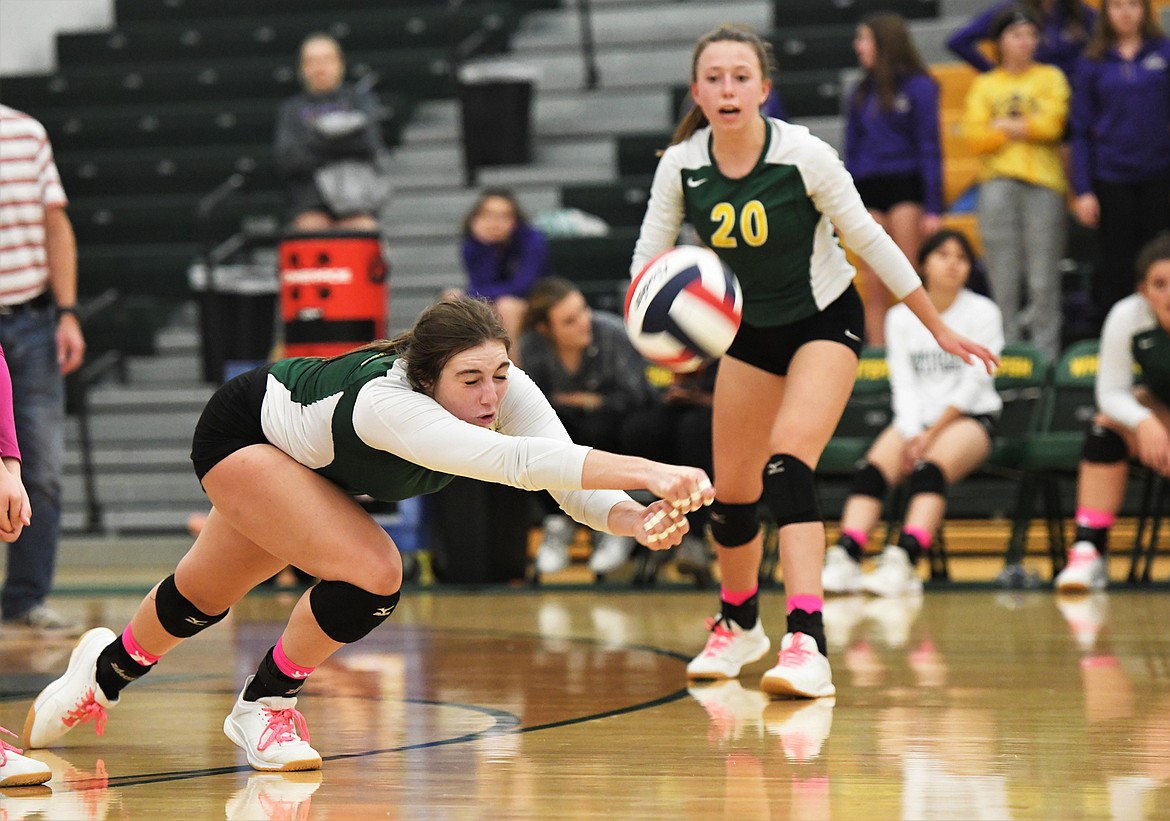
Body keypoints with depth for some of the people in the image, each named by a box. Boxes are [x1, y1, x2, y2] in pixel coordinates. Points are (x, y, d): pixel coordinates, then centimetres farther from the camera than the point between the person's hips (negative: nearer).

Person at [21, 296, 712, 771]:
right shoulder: (389, 402, -48)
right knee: (373, 572, -25)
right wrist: (648, 471, -71)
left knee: (207, 594, 24)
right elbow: (513, 461, -63)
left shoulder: (505, 389, -30)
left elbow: (570, 478, -38)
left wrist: (635, 518, -59)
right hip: (242, 431, -7)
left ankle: (108, 669, 55)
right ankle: (265, 706, 1)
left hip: (312, 466, 7)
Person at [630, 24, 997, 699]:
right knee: (732, 491, 10)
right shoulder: (681, 165, -14)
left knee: (787, 460, -27)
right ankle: (739, 625, 40)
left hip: (826, 321, -5)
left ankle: (808, 648, -37)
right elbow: (649, 257, -7)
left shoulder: (804, 155, -23)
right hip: (751, 331, 5)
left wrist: (939, 328, -6)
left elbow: (870, 239, -13)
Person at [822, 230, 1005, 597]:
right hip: (915, 419, 3)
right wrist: (911, 436, -14)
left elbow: (973, 384, -7)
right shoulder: (900, 317, 11)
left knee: (930, 469, -34)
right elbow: (904, 383, 3)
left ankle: (902, 563, -52)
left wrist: (931, 435, -15)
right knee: (872, 469, -26)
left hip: (968, 418, -3)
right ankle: (844, 560, -42)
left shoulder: (983, 313, 1)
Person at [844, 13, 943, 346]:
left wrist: (933, 208, -11)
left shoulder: (918, 87, -4)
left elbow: (929, 149, -5)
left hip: (905, 188, -5)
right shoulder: (862, 93, 12)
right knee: (873, 287, 4)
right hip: (867, 191, 5)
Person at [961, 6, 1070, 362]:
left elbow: (1051, 124, -3)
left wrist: (1004, 125, 1)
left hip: (1044, 183, -1)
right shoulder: (984, 85, 14)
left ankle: (1046, 355, -3)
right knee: (1003, 279, -3)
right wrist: (1025, 130, -3)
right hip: (999, 182, 1)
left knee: (1044, 278, -6)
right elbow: (976, 137, 1)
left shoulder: (1050, 78, 13)